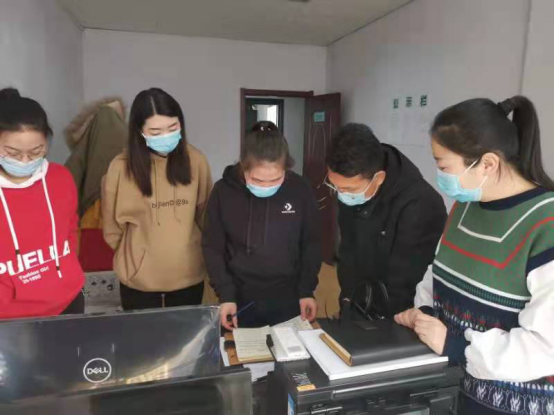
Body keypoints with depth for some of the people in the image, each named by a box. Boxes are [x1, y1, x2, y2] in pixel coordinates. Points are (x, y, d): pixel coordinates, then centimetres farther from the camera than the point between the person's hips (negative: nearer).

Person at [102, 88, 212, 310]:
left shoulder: (195, 160, -9)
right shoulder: (121, 167, -14)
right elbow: (112, 226, 0)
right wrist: (137, 254, 10)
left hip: (189, 275, 2)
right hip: (139, 279, -1)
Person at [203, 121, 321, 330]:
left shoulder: (300, 190, -11)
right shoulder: (223, 191, -13)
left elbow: (311, 244, -1)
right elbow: (213, 247, -4)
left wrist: (307, 290, -2)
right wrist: (225, 294, -9)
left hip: (288, 299, 1)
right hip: (241, 299, 0)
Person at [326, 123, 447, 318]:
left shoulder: (419, 206, -31)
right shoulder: (351, 187, -11)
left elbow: (399, 292, -23)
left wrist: (356, 293, -11)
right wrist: (349, 297, -1)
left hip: (397, 323, -5)